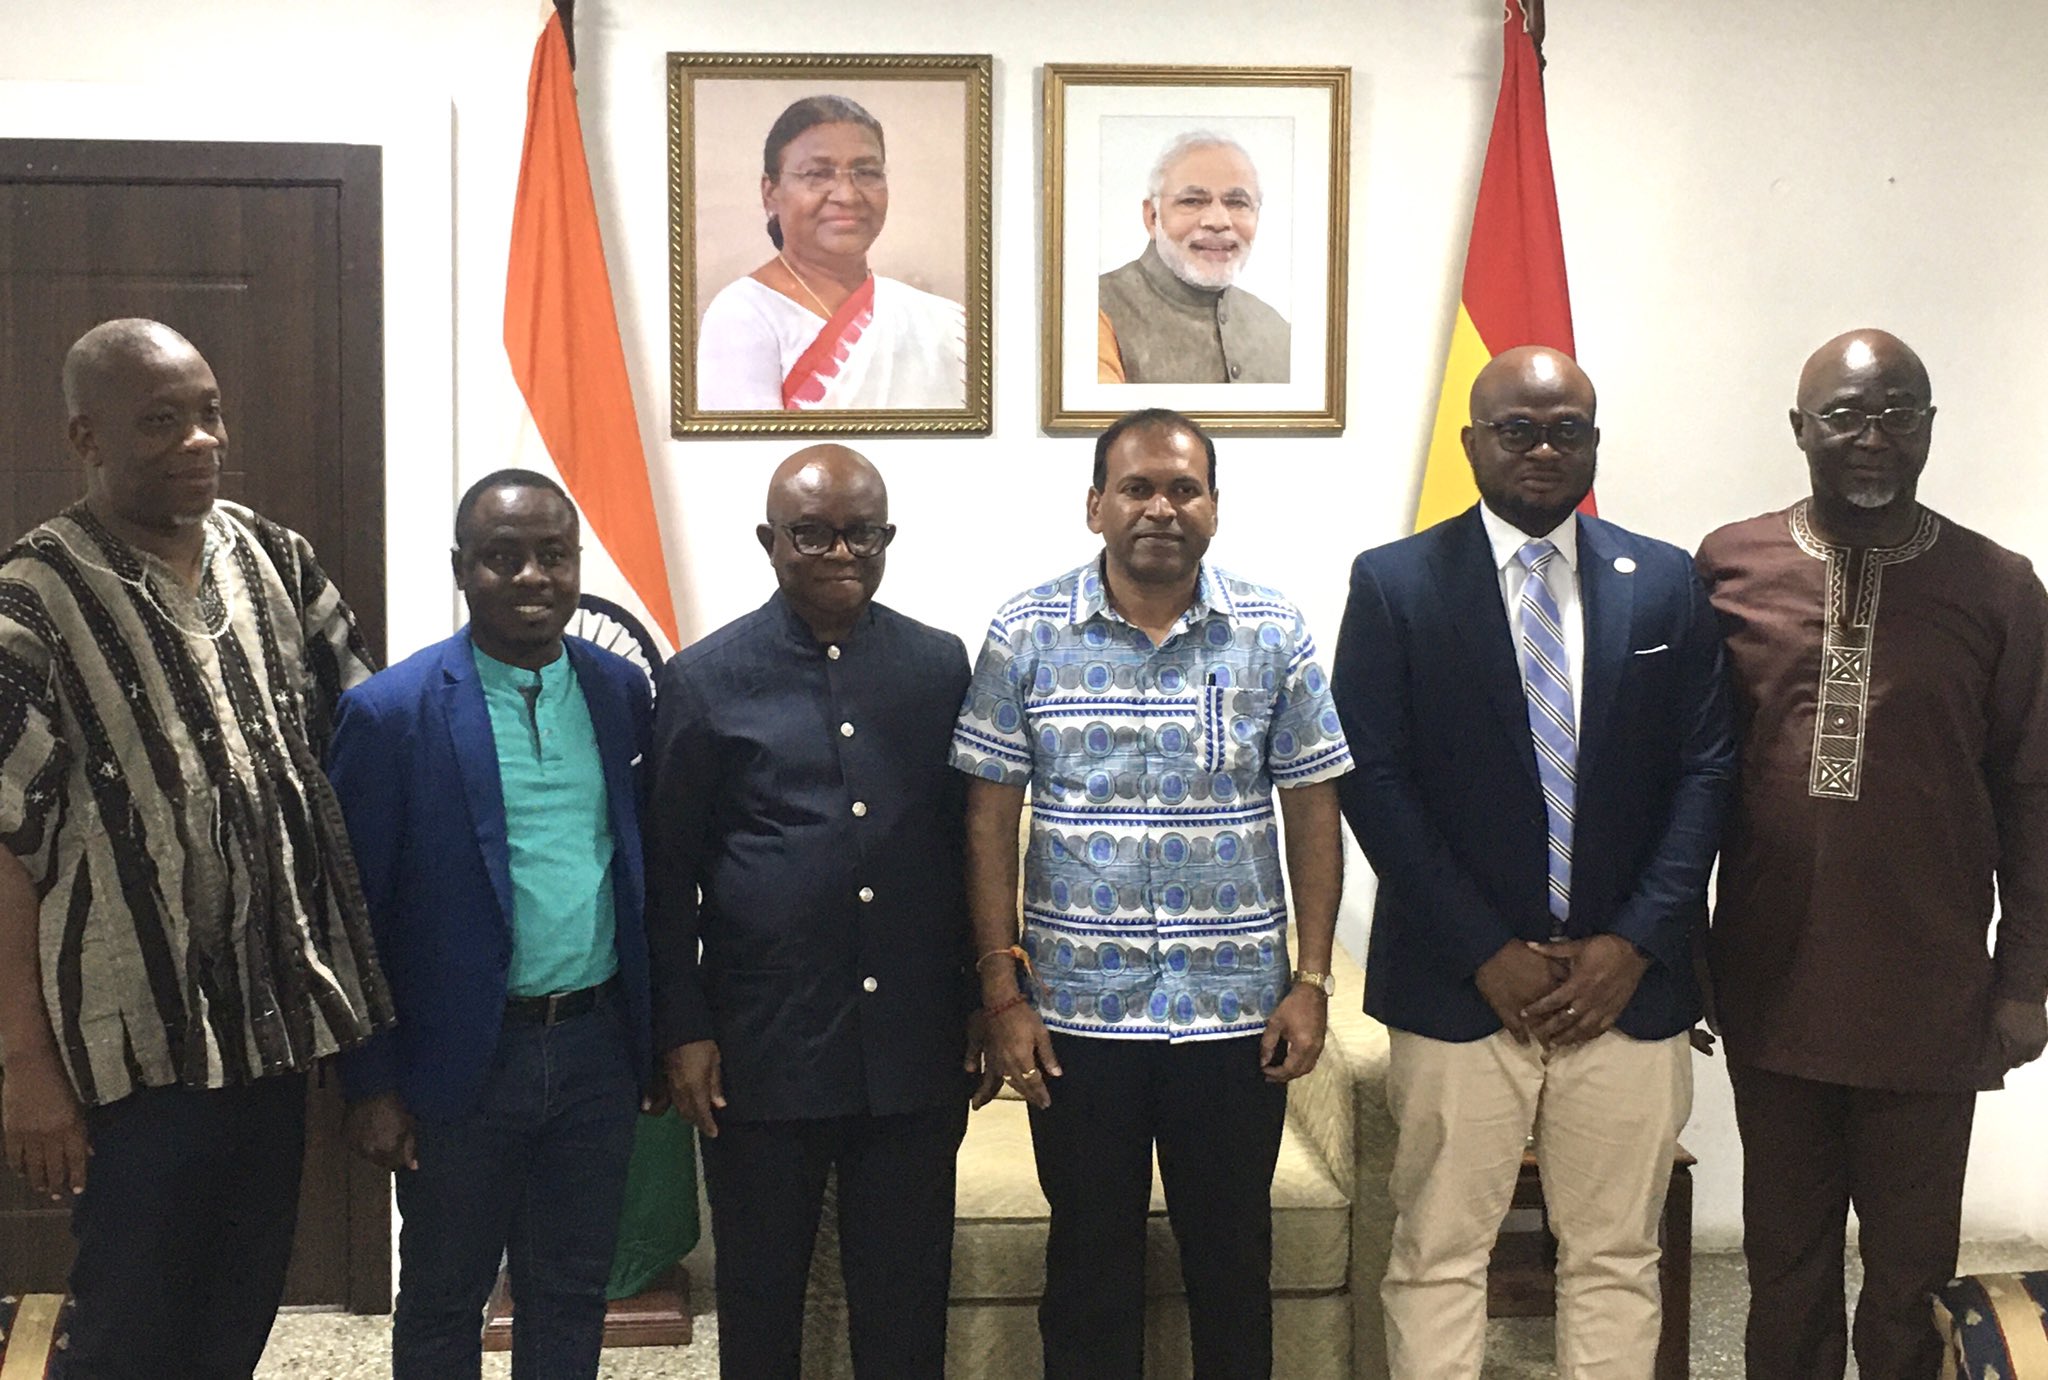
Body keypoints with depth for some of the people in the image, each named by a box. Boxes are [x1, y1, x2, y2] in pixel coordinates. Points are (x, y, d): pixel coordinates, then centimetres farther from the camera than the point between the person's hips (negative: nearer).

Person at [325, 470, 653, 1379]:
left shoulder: (623, 691, 2)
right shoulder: (391, 713, -10)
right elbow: (354, 913, -7)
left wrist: (660, 1030, 7)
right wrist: (369, 1086, -6)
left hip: (599, 1045, 3)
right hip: (464, 1058, -3)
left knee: (572, 1297, 16)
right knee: (443, 1302, 14)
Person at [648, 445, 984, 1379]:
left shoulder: (940, 665, 4)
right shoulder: (705, 680, -1)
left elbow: (969, 841, 10)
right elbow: (668, 873, 1)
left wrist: (986, 1000, 9)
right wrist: (683, 1030, -2)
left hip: (914, 1047, 2)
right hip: (761, 1049, -1)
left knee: (907, 1300, 11)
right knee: (759, 1296, 13)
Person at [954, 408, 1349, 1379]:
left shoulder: (1274, 634, 0)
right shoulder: (1026, 634, -3)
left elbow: (1312, 811, 3)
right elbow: (990, 819, -1)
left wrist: (1311, 982, -2)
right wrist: (1001, 992, -4)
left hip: (1238, 1010, 1)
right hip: (1076, 1011, 0)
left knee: (1233, 1257, 14)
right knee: (1089, 1260, 13)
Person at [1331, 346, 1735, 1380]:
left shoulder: (1666, 583, 6)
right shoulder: (1394, 584, -2)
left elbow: (1705, 770, 4)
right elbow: (1373, 782, -6)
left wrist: (1634, 942, -6)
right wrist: (1489, 954, -10)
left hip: (1627, 981, 2)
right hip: (1460, 985, -2)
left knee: (1616, 1258, 11)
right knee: (1438, 1256, 5)